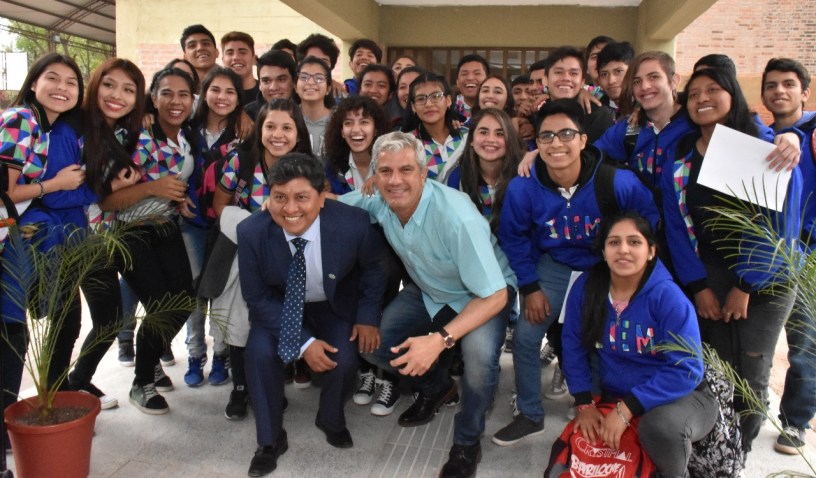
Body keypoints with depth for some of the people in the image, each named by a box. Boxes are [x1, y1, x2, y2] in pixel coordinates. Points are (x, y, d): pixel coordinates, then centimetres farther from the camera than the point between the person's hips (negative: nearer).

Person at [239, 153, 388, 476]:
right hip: (279, 304, 1)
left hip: (336, 304, 0)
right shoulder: (251, 232, -28)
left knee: (344, 360, -19)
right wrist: (304, 343, -24)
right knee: (260, 352, -23)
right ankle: (270, 440, 3)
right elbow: (257, 297, -17)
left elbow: (373, 268, -7)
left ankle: (331, 420, 18)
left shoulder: (354, 224, -31)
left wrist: (369, 316, -12)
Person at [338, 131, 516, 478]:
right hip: (428, 291, 6)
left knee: (479, 355, -34)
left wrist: (440, 339, -41)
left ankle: (467, 442, -3)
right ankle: (436, 386, 23)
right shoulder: (378, 201, -18)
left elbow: (495, 295, -31)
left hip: (481, 295, -6)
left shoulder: (457, 217, -37)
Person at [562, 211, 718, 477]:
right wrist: (584, 404, -11)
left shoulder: (668, 297, -20)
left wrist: (627, 410, -27)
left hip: (682, 398, -4)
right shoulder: (585, 288, -9)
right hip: (615, 399, 5)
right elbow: (574, 348, -2)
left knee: (659, 425, -37)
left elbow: (686, 370, -24)